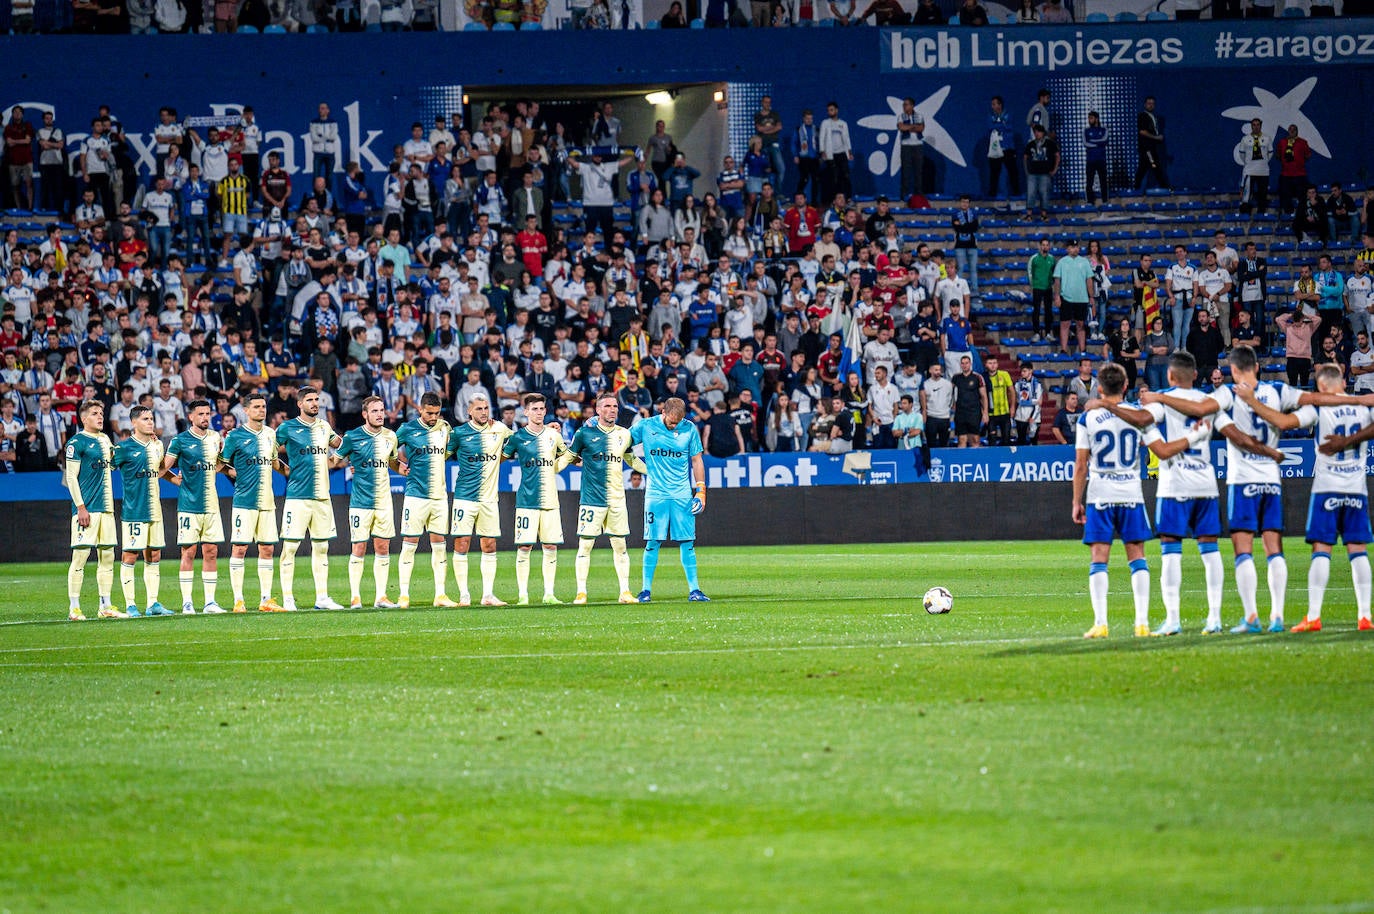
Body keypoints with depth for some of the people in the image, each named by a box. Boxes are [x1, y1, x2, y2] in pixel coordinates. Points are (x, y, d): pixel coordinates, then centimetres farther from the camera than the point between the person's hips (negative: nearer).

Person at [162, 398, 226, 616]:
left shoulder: (215, 438, 10)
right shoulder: (181, 441, -4)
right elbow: (163, 467, -1)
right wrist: (178, 480, -13)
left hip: (211, 505, 4)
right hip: (189, 505, -4)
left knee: (211, 551, 4)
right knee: (189, 552, -3)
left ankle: (210, 602, 8)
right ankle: (187, 603, 1)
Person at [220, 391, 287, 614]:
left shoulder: (270, 434, 12)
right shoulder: (236, 436, -4)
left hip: (267, 501, 6)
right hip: (244, 501, -6)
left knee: (267, 549, 7)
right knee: (239, 548, -5)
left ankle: (265, 599, 12)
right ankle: (238, 600, -2)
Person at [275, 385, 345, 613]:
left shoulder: (324, 426, 12)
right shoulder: (288, 428, -2)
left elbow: (337, 443, 30)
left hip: (322, 496, 5)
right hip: (298, 496, -5)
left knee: (321, 547, 8)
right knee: (290, 546, -6)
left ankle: (322, 598, 13)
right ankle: (288, 598, -3)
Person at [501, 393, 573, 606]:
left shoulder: (553, 434, 9)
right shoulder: (518, 437, 0)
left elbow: (566, 455, 25)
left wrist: (555, 468, 12)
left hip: (550, 500, 3)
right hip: (526, 500, -3)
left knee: (551, 547, 3)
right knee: (524, 547, -4)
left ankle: (549, 594, 9)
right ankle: (523, 594, 0)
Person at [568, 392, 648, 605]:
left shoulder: (623, 434, 8)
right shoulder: (585, 433, -3)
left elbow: (632, 460, 25)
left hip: (617, 500, 3)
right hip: (591, 499, -3)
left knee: (620, 545, 5)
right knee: (585, 545, -2)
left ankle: (625, 591, 11)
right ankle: (581, 593, 3)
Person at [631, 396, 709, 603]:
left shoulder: (690, 430, 3)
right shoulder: (646, 427, 0)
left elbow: (697, 461, 9)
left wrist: (700, 491, 4)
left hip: (682, 495, 1)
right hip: (656, 494, -1)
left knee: (687, 542, 0)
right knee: (653, 542, -2)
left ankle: (694, 589, 3)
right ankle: (646, 590, 4)